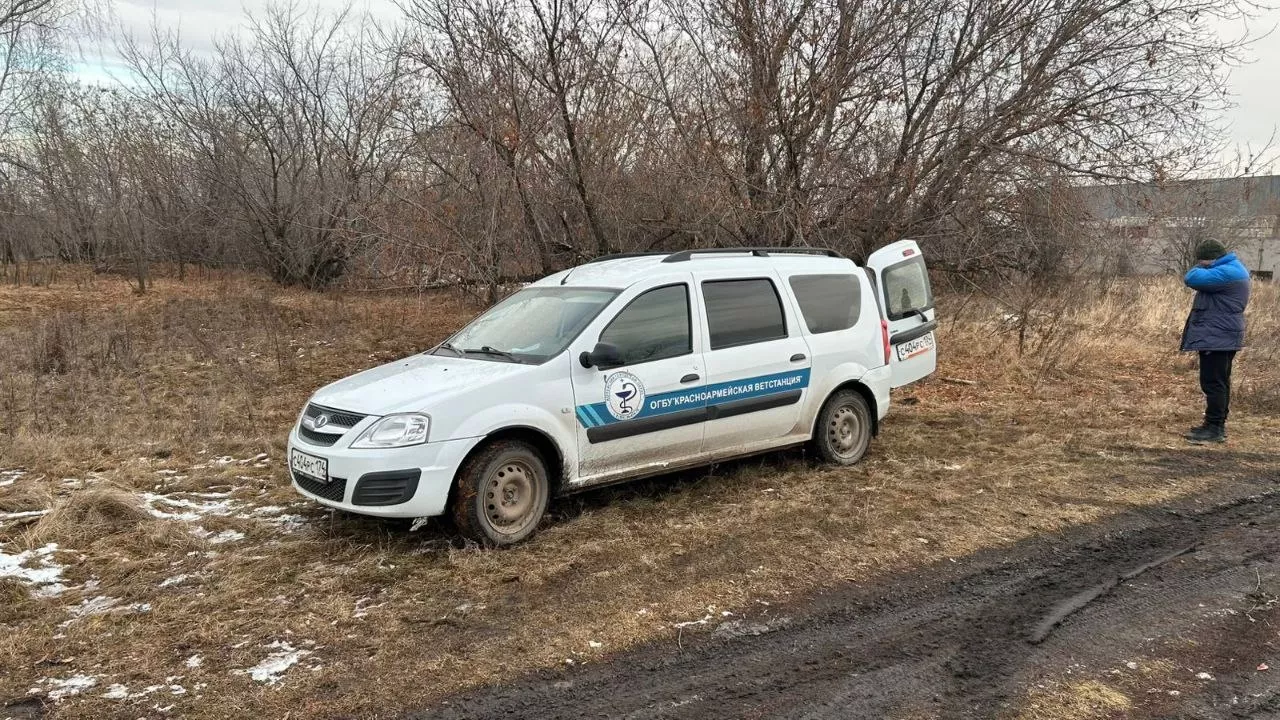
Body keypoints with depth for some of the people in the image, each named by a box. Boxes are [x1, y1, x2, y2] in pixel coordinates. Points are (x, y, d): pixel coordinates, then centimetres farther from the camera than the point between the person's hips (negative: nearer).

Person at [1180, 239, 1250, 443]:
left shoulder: (1226, 273, -20)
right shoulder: (1232, 269, 16)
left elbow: (1192, 278, -23)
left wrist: (1201, 268, -5)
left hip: (1217, 337, -11)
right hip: (1222, 336, 11)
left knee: (1212, 383, -8)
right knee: (1219, 382, 15)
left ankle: (1214, 429, -6)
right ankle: (1217, 425, 22)